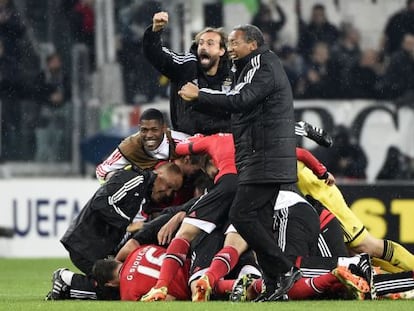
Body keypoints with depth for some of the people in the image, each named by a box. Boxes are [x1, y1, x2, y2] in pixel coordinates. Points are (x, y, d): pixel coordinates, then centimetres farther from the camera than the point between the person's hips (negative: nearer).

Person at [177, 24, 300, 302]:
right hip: (266, 161, 10)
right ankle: (275, 288, 5)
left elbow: (240, 100, -21)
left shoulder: (263, 65, -9)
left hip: (265, 158, -10)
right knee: (261, 221, 7)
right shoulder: (253, 68, 25)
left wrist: (199, 96, -15)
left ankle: (284, 270, -14)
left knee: (242, 215, -15)